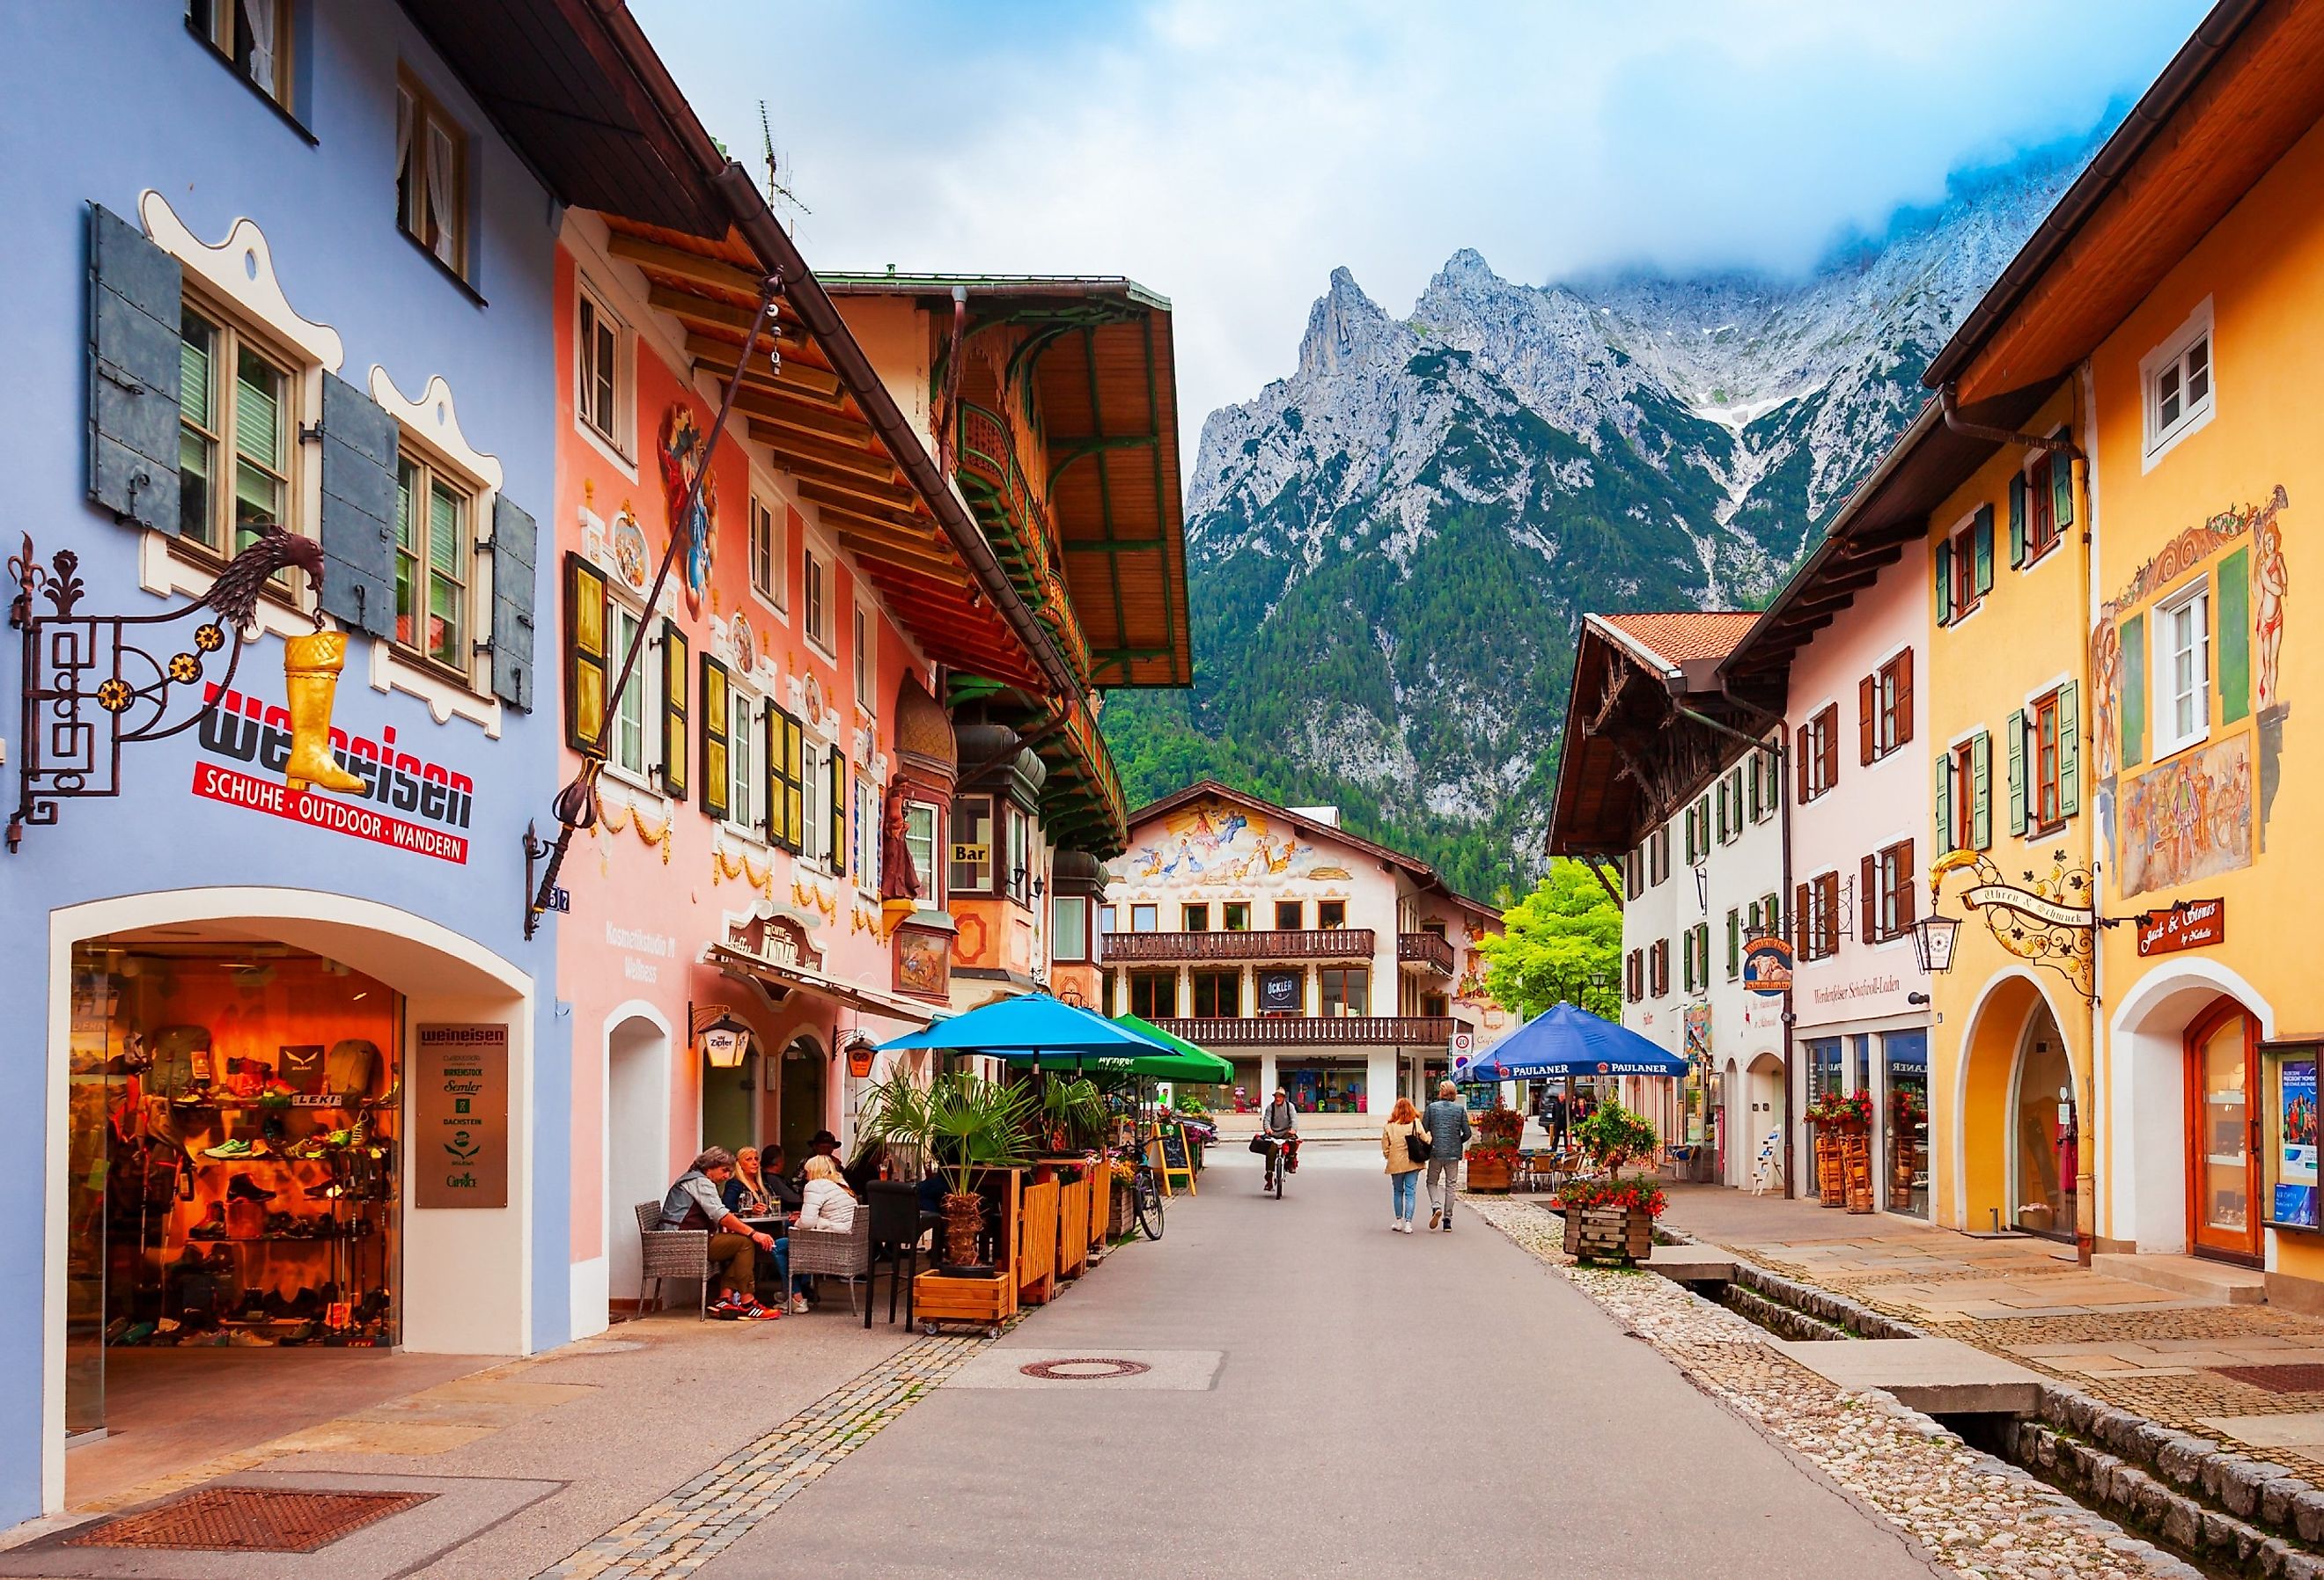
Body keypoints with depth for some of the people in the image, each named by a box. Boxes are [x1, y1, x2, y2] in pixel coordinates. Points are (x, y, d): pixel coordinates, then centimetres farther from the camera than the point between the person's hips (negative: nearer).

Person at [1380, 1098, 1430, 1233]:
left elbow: (1385, 1147, -2)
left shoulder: (1389, 1126, -5)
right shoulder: (1416, 1123, -7)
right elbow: (1426, 1141, -6)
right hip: (1413, 1163, 0)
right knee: (1411, 1193, 3)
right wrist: (1430, 1134, 15)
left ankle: (1398, 1222, 20)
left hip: (1396, 1164, 1)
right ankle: (1408, 1223, -2)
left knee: (1397, 1192, 16)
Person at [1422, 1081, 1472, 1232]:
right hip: (1454, 1153, 1)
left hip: (1435, 1152, -1)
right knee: (1451, 1185, 10)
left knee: (1432, 1182, 14)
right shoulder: (1460, 1109, -1)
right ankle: (1447, 1221, 10)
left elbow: (1423, 1130, -4)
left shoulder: (1431, 1107, -2)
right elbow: (1467, 1133, -3)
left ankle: (1436, 1207, -13)